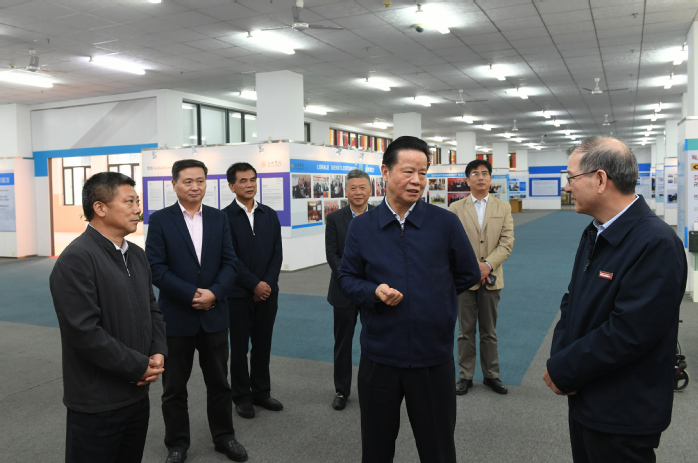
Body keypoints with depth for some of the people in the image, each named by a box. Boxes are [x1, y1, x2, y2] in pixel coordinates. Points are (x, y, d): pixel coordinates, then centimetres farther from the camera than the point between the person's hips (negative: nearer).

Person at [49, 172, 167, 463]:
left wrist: (158, 353, -2)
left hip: (137, 393, 7)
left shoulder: (136, 254, 9)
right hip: (97, 404, -7)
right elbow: (85, 332, -23)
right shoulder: (76, 259, -17)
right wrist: (140, 366, -16)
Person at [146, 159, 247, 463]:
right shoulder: (160, 220, -5)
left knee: (218, 381, 14)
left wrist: (213, 293, -16)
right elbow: (156, 268, -11)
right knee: (174, 387, 11)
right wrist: (193, 295, -17)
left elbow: (229, 263, 0)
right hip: (176, 316, -2)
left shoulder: (219, 219, 4)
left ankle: (224, 437, 31)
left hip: (214, 314, 2)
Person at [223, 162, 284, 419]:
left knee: (263, 345, 12)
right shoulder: (225, 217, -7)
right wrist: (254, 284, -13)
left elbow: (277, 253, 5)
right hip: (238, 294, -4)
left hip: (267, 292, 4)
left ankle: (261, 392, 26)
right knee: (239, 347, 8)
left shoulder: (269, 215, 8)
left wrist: (268, 284, -7)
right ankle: (242, 396, 21)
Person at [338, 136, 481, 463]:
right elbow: (347, 278, 4)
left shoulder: (446, 223, -4)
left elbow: (469, 274, 8)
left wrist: (432, 295, 9)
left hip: (433, 358, -1)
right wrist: (374, 292, -15)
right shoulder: (360, 227, -1)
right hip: (378, 357, 1)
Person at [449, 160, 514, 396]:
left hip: (491, 278, 1)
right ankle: (465, 376, 18)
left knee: (489, 331, 12)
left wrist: (488, 265, -15)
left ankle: (491, 375, 24)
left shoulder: (503, 208, 6)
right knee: (466, 331, 7)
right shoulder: (456, 208, 2)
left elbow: (507, 242, -2)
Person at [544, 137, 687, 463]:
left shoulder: (656, 243, -23)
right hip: (584, 399, 8)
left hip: (623, 415, -7)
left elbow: (627, 333, -27)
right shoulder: (594, 232, 5)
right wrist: (559, 358, -7)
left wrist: (562, 371, -17)